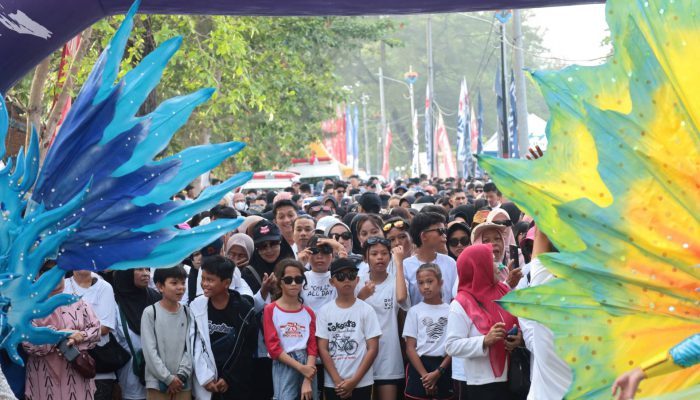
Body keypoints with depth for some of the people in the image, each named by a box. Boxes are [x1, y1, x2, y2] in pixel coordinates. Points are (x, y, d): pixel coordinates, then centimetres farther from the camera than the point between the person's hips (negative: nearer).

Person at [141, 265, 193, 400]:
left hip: (183, 383, 3)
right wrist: (168, 378, -11)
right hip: (158, 381, -3)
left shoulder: (187, 313, 8)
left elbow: (190, 347, 5)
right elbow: (150, 350, -8)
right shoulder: (150, 313, -4)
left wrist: (182, 375, -9)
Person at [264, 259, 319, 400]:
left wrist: (308, 381, -10)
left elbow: (312, 346, 3)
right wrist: (300, 367, -13)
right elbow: (273, 347, -6)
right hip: (284, 367, -4)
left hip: (308, 367, 4)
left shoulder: (308, 313, 11)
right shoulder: (271, 310, 0)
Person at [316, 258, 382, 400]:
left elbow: (372, 349, -3)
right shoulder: (325, 312, 3)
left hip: (361, 383, -1)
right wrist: (338, 381, -9)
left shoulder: (367, 310, -1)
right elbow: (323, 349, 0)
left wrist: (354, 381, -10)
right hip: (333, 384, 1)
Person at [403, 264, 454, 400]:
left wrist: (438, 372, -9)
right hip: (418, 366, 0)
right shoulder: (414, 311, 5)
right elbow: (410, 347, 1)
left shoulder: (450, 311, 4)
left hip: (444, 367, 0)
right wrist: (424, 375, -10)